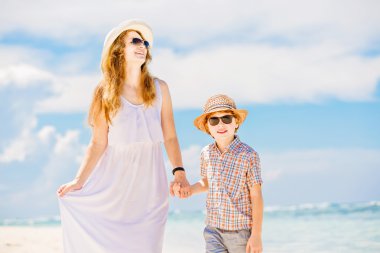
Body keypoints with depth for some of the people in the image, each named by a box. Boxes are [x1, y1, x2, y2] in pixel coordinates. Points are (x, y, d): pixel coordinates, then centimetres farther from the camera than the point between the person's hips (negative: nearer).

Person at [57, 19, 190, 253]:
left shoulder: (159, 89, 4)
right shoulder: (106, 92, -1)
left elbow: (170, 137, 4)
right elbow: (98, 143, -3)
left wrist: (179, 172, -9)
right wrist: (79, 180, -12)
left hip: (150, 185, 2)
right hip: (114, 183, -1)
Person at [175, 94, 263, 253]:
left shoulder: (248, 155, -13)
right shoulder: (206, 154, 1)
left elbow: (256, 196, -10)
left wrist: (256, 235, -11)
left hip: (241, 230, -3)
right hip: (213, 229, 3)